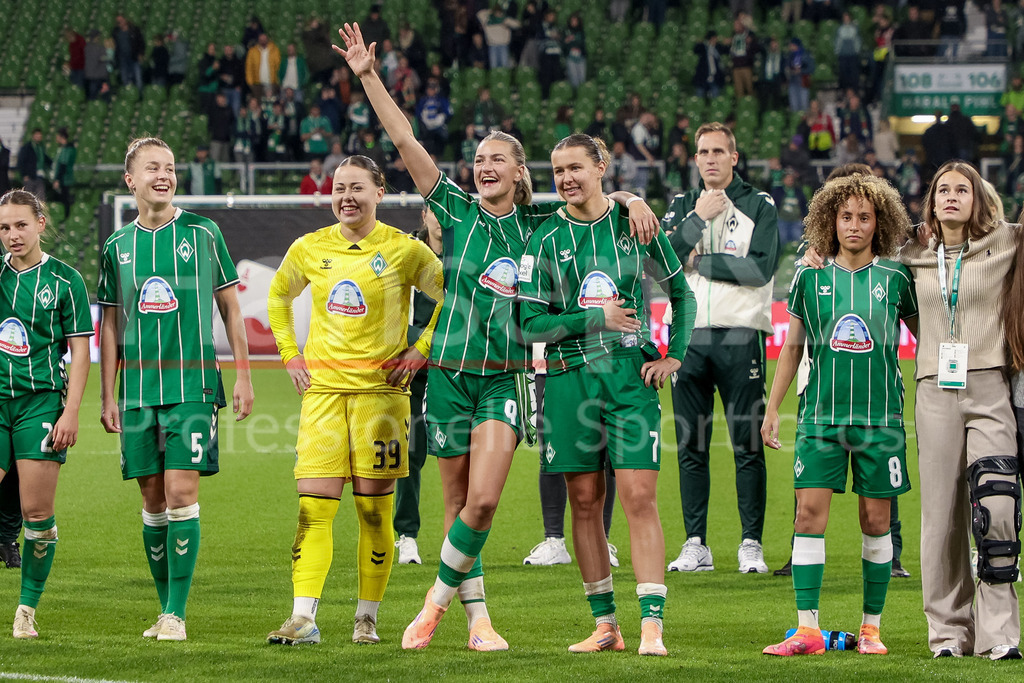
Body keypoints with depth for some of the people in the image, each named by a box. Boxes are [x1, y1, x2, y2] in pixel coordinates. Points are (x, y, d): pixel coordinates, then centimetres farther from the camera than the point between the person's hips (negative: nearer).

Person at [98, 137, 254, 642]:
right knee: (153, 498, 5)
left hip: (192, 383, -3)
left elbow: (230, 309, 6)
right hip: (138, 386, 3)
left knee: (181, 492, -12)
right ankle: (166, 608, 15)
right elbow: (110, 325, 14)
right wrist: (107, 397, 10)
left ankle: (177, 614, -9)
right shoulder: (118, 246, 10)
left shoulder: (202, 233, 2)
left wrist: (243, 376, 0)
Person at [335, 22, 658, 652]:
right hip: (451, 373, 0)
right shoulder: (457, 211, 3)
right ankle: (477, 618, 14)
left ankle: (439, 598, 4)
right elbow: (405, 141, -2)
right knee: (459, 504, 4)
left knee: (483, 501, -14)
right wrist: (368, 76, -7)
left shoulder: (539, 223, 6)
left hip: (505, 379, 0)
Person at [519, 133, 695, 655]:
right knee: (585, 502, 5)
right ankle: (604, 625, 14)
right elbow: (531, 323, 0)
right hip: (570, 377, 1)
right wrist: (593, 318, -10)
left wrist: (673, 354, 3)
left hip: (632, 375, -1)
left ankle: (651, 625, -13)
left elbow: (681, 295, 15)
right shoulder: (545, 240, 4)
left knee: (639, 497, -10)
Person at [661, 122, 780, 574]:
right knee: (690, 446, 3)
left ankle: (752, 545, 0)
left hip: (740, 336, -3)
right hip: (689, 336, 3)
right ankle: (695, 545, 8)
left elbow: (761, 267, -9)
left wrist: (700, 261, -5)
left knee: (748, 445, -4)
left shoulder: (759, 205, 5)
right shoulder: (682, 206, 15)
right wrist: (699, 218, -7)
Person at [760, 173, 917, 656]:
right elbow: (792, 347, 12)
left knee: (876, 521, 2)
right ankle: (807, 630, -6)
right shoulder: (810, 277, 4)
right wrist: (771, 409, 11)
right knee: (810, 512, -7)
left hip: (880, 416, -1)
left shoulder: (895, 278, 2)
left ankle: (871, 629, 12)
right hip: (821, 414, 1)